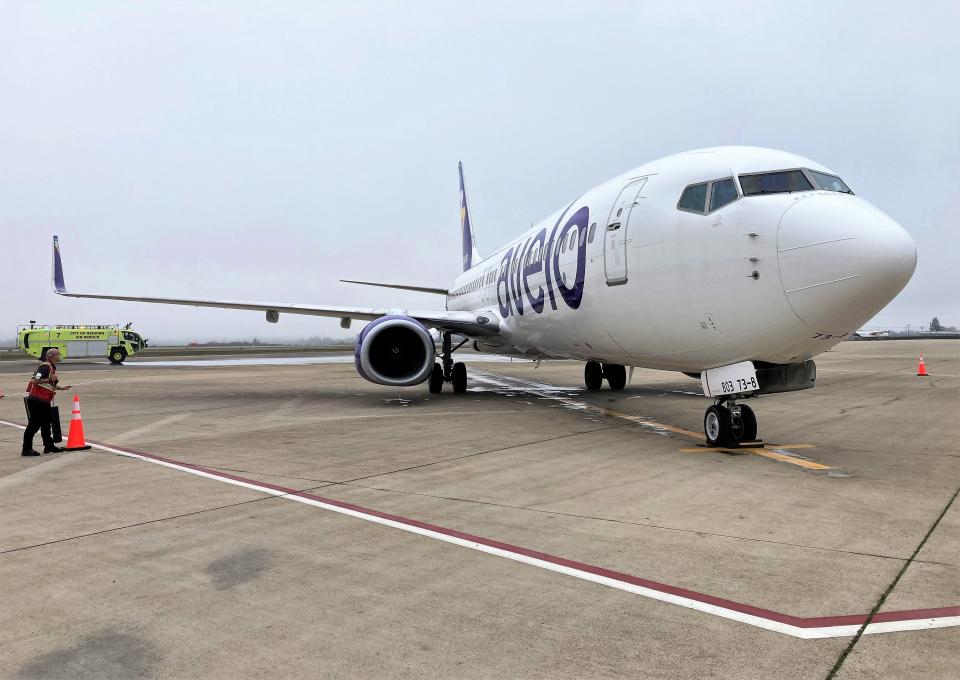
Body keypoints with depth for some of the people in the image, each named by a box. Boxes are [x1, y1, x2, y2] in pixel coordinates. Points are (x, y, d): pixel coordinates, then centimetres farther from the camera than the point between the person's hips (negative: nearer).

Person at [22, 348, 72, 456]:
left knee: (46, 423, 16)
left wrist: (62, 388, 24)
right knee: (34, 424, -4)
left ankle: (49, 446, 25)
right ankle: (26, 449, 3)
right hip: (36, 400, -10)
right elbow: (34, 381, -27)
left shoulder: (52, 368, 14)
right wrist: (50, 379, -25)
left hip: (44, 401, 10)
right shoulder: (45, 367, -16)